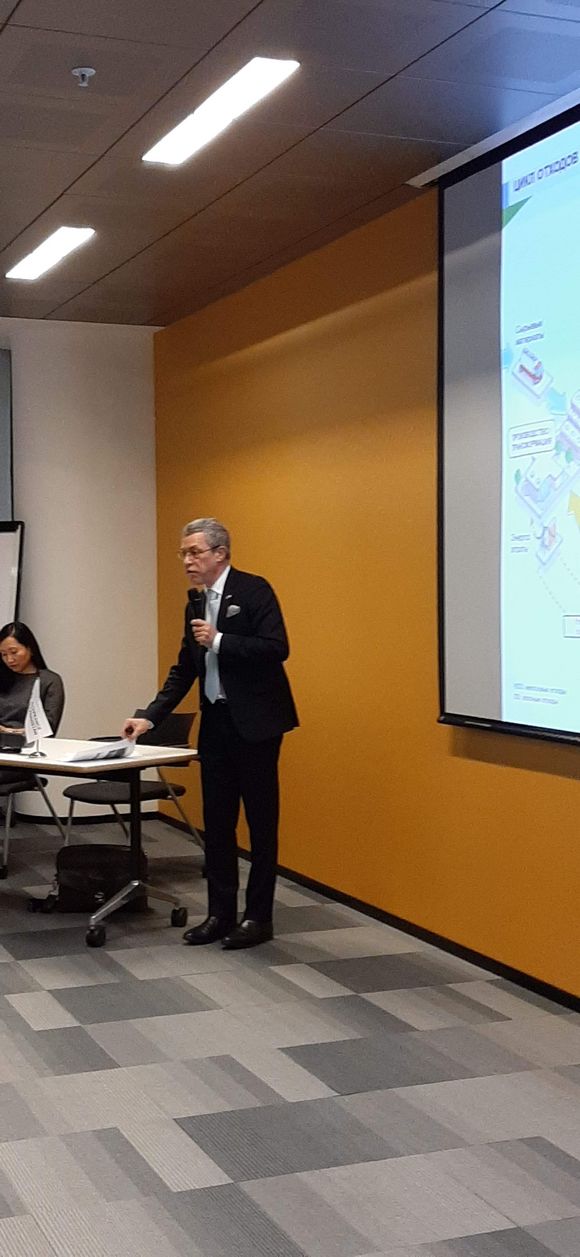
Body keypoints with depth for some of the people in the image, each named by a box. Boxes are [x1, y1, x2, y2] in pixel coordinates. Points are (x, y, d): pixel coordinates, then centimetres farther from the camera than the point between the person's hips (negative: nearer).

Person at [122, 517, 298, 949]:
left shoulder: (254, 590, -10)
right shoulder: (196, 602, 11)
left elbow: (277, 648, -20)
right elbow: (184, 669, 14)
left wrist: (219, 641, -21)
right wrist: (149, 717, 6)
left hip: (255, 721, -7)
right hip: (215, 721, 7)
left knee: (261, 821, 2)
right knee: (217, 821, 10)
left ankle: (259, 917, 11)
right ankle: (221, 913, 19)